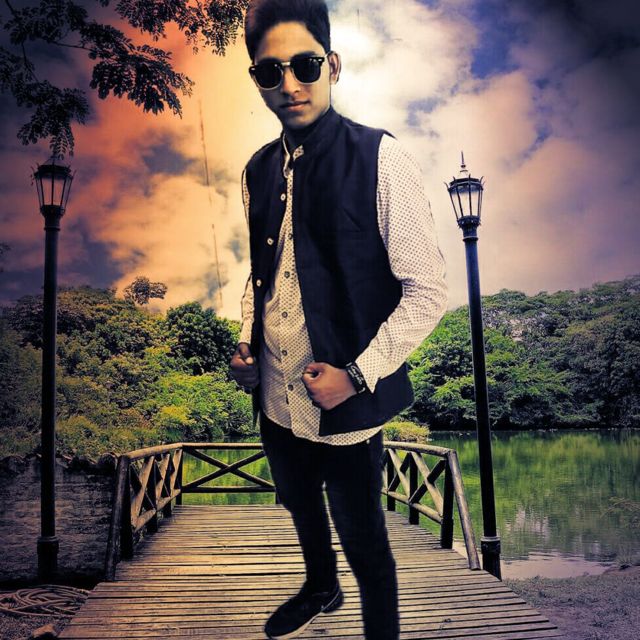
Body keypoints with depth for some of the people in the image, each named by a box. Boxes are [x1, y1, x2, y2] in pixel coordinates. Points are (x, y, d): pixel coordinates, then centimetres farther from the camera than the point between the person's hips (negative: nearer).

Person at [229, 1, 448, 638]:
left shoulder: (380, 158, -16)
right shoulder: (259, 171, 3)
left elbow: (427, 291, -16)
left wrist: (356, 375, -19)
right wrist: (246, 344, 3)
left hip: (347, 404, -6)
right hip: (276, 398, 7)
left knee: (363, 540, 11)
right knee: (301, 508, 29)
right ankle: (320, 587, 59)